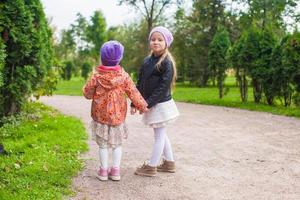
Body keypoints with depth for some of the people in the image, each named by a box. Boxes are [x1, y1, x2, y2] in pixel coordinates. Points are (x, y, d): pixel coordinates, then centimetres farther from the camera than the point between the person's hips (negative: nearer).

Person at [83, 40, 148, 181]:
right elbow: (133, 93, -4)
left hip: (100, 115, -1)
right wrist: (142, 106, 5)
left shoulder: (97, 75, -10)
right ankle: (115, 170, 13)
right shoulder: (123, 75, -8)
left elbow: (87, 93, -1)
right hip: (117, 115, 1)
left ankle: (104, 170, 14)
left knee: (103, 144, 10)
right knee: (117, 143, 13)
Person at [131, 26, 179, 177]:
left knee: (159, 135, 3)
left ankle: (151, 167, 10)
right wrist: (135, 103, 4)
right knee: (161, 135, 17)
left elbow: (163, 87, -20)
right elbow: (140, 84, 9)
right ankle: (169, 163, 30)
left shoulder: (167, 63, -15)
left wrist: (148, 103, -22)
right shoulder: (147, 61, 7)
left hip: (161, 104, -8)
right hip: (151, 104, 8)